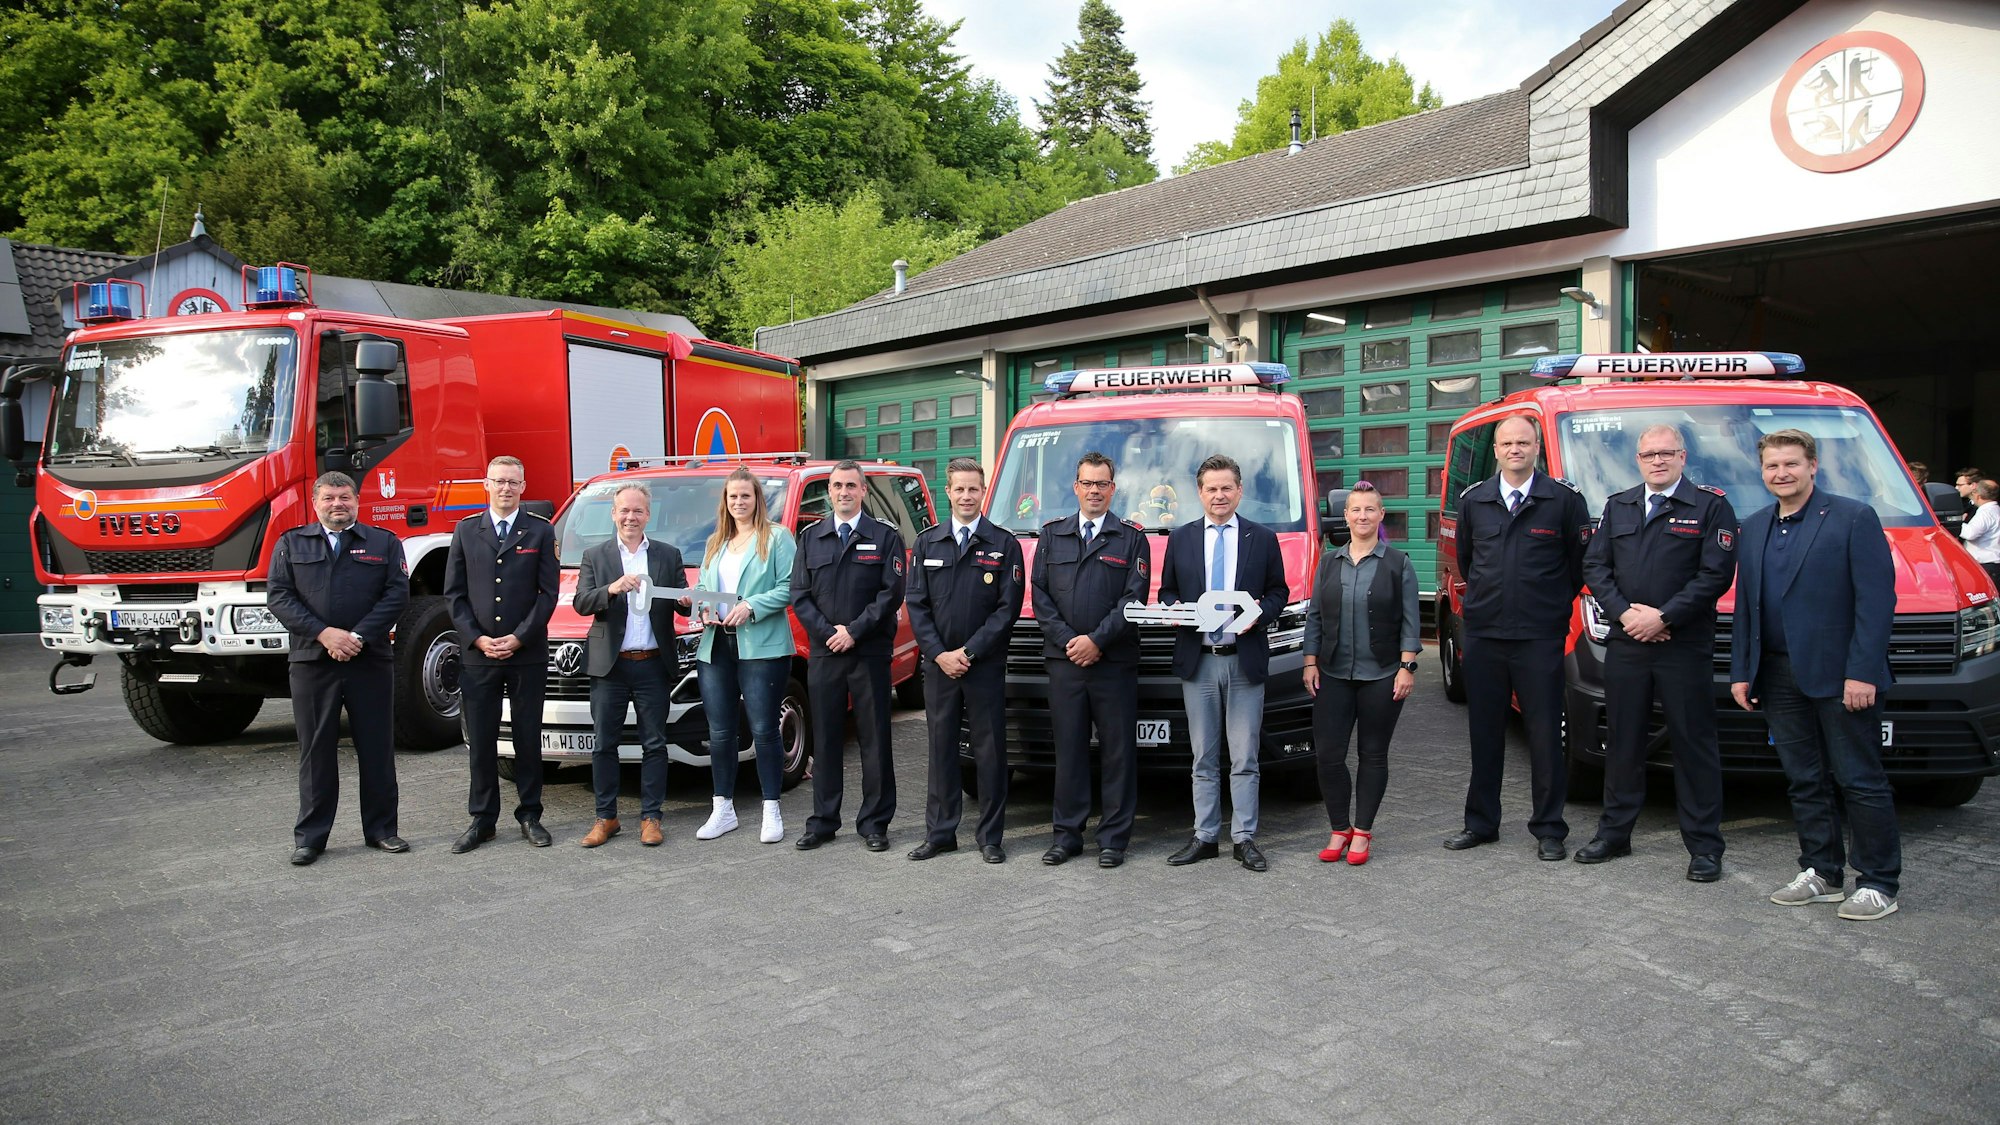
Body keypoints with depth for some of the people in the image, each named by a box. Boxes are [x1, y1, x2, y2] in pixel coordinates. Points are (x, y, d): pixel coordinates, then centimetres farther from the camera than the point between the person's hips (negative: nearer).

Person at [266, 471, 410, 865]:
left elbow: (397, 593, -1)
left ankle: (381, 829, 14)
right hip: (311, 663, 0)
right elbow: (278, 597, 1)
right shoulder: (291, 544, 11)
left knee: (377, 749, 4)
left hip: (371, 663, 0)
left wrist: (359, 636, -12)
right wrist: (324, 633, -12)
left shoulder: (384, 543, 9)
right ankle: (310, 836, 12)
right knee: (316, 751, 5)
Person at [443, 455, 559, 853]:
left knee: (528, 739, 6)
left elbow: (549, 592, -1)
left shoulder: (541, 531, 3)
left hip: (528, 655, -1)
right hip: (477, 656, 2)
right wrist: (477, 638, -6)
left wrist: (519, 637, -9)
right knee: (480, 742, 6)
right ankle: (482, 819, 15)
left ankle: (529, 816, 16)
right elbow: (454, 593, 6)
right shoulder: (466, 531, 9)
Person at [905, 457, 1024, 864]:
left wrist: (969, 652, -11)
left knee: (989, 750, 2)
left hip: (986, 666, -2)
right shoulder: (927, 543, 9)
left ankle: (990, 837, 11)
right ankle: (940, 833, 16)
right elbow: (916, 604, 5)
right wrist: (939, 654, -7)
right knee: (941, 749, 8)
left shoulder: (1004, 544, 1)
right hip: (938, 663, 2)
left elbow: (1008, 607, -5)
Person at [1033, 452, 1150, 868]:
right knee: (1068, 750, 6)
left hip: (1115, 663, -2)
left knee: (1117, 752, 1)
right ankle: (1067, 835, 14)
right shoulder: (1052, 535, 13)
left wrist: (1097, 640, -11)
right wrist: (1067, 640, -6)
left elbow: (1134, 598, -3)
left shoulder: (1131, 538, 6)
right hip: (1064, 662, 2)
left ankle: (1114, 838, 9)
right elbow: (1039, 594, 7)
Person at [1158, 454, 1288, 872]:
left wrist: (1260, 613, -12)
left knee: (1244, 759, 2)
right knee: (1204, 758, 8)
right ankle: (1204, 837, 15)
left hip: (1245, 661, -1)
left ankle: (1244, 839, 10)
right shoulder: (1180, 539, 10)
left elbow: (1279, 591, 8)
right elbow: (1166, 592, 13)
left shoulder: (1263, 538, 6)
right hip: (1197, 662, 1)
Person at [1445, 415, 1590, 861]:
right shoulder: (1473, 500, 8)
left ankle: (1549, 830, 12)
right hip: (1483, 636, 3)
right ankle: (1481, 823, 21)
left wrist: (1556, 605, 8)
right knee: (1484, 733, 11)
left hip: (1540, 638, -3)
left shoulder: (1564, 498, -2)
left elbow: (1581, 561, 5)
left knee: (1545, 735, 2)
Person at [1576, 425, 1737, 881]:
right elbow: (1595, 566, 9)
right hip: (1625, 644, 4)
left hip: (1686, 648, -4)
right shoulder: (1618, 506, 14)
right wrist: (1624, 612, -7)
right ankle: (1615, 832, 21)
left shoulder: (1711, 506, 0)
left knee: (1694, 744, 1)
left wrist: (1663, 617, -14)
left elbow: (1716, 574, -8)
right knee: (1623, 740, 11)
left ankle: (1704, 845, 9)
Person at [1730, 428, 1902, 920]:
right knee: (1805, 782, 12)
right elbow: (1744, 607, 16)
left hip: (1840, 676, -6)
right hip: (1780, 677, 6)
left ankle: (1879, 883, 10)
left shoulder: (1854, 519, -6)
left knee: (1860, 781, 1)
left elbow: (1877, 599, -11)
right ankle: (1821, 874, 21)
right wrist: (1741, 671, 10)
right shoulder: (1753, 529, 13)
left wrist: (1862, 672, -17)